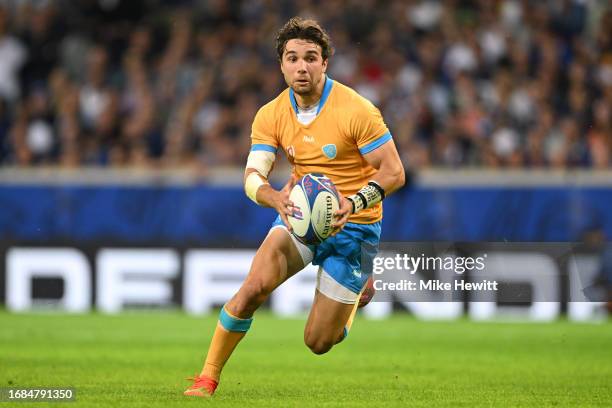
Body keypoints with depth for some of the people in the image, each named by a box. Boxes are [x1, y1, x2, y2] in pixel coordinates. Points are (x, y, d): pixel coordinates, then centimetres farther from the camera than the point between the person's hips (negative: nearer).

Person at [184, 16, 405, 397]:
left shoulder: (357, 110, -17)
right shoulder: (271, 115, -4)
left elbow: (393, 172, -16)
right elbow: (253, 176, -10)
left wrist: (354, 203, -33)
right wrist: (276, 197, -34)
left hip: (354, 226, -3)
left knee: (318, 342, -1)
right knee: (254, 286, -26)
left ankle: (360, 290, 33)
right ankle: (207, 378, -13)